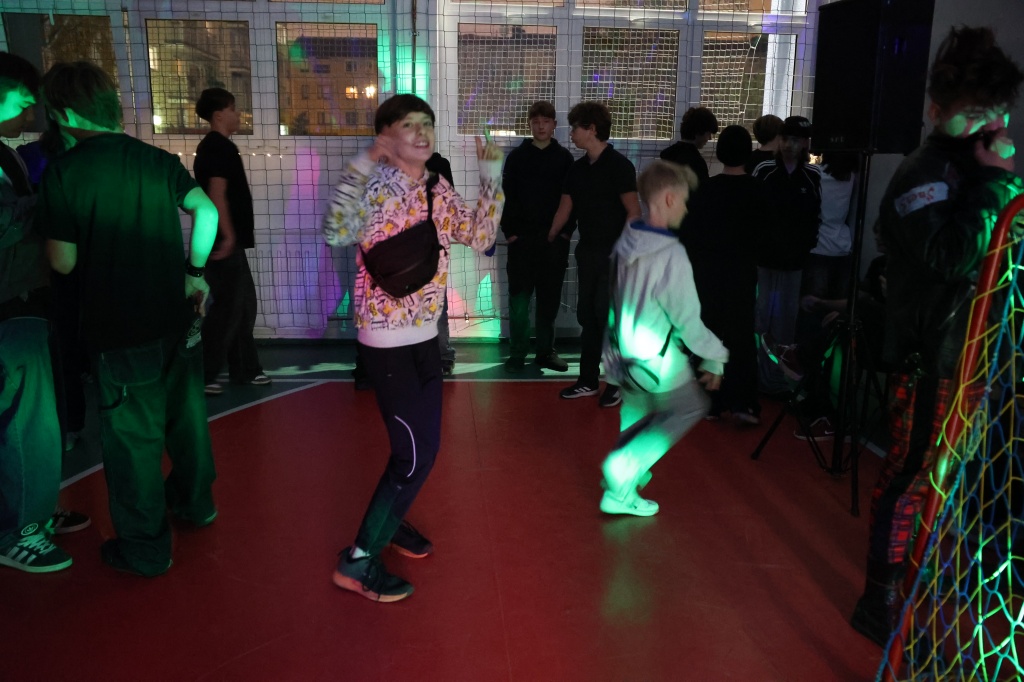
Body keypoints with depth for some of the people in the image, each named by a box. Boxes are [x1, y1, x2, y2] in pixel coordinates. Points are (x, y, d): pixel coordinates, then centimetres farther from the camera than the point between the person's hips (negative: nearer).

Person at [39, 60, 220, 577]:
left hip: (119, 330, -5)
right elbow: (206, 211, -6)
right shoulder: (158, 160, 1)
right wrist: (195, 271, 4)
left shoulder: (63, 172, -13)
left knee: (132, 436, 8)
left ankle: (145, 549, 21)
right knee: (185, 413, 22)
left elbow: (63, 262, -12)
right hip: (177, 316, 5)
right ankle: (195, 501, 42)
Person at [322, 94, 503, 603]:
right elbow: (335, 234, -37)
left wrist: (492, 176, 2)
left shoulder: (437, 190, 5)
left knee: (422, 445, 20)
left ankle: (389, 520, 43)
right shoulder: (377, 188, -18)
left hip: (425, 336, 8)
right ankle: (358, 560, 9)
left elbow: (480, 236, 7)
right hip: (389, 343, -8)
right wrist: (362, 165, -38)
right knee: (415, 454, -4)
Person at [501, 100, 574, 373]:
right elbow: (506, 197, 2)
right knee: (519, 298, 0)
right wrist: (509, 231, -7)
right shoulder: (516, 156, 4)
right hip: (521, 238, -1)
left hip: (554, 238, 1)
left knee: (549, 298, 7)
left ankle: (546, 351, 17)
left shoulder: (565, 158, 6)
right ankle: (517, 354, 6)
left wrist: (566, 230, -4)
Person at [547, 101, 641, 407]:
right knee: (587, 315, 10)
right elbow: (564, 209, 15)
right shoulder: (577, 168, 10)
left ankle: (616, 383, 8)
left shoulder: (619, 165, -9)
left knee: (608, 316, -3)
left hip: (614, 254, -6)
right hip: (587, 252, 6)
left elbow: (633, 212, -12)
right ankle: (588, 380, 19)